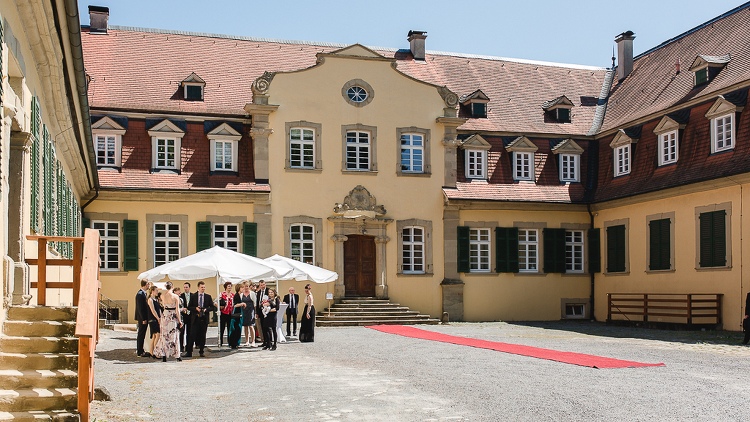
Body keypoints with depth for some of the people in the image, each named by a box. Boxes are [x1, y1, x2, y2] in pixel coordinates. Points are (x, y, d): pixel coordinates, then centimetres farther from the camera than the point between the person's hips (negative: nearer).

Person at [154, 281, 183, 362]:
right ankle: (177, 355, 10)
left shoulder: (162, 295, -1)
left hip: (165, 315, 3)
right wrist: (180, 321, -3)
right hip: (173, 317, -3)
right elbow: (177, 310, -9)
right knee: (174, 336, 6)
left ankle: (163, 356, 7)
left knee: (164, 335, 10)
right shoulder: (175, 296, -10)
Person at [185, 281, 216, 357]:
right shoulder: (193, 296, 5)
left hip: (204, 319, 1)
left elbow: (212, 307, 5)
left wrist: (206, 309, -11)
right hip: (195, 319, -1)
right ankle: (189, 352, 0)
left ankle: (201, 352, 13)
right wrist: (195, 308, -13)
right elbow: (189, 307, 4)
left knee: (203, 336, 5)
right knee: (193, 335, -3)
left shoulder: (208, 297, 6)